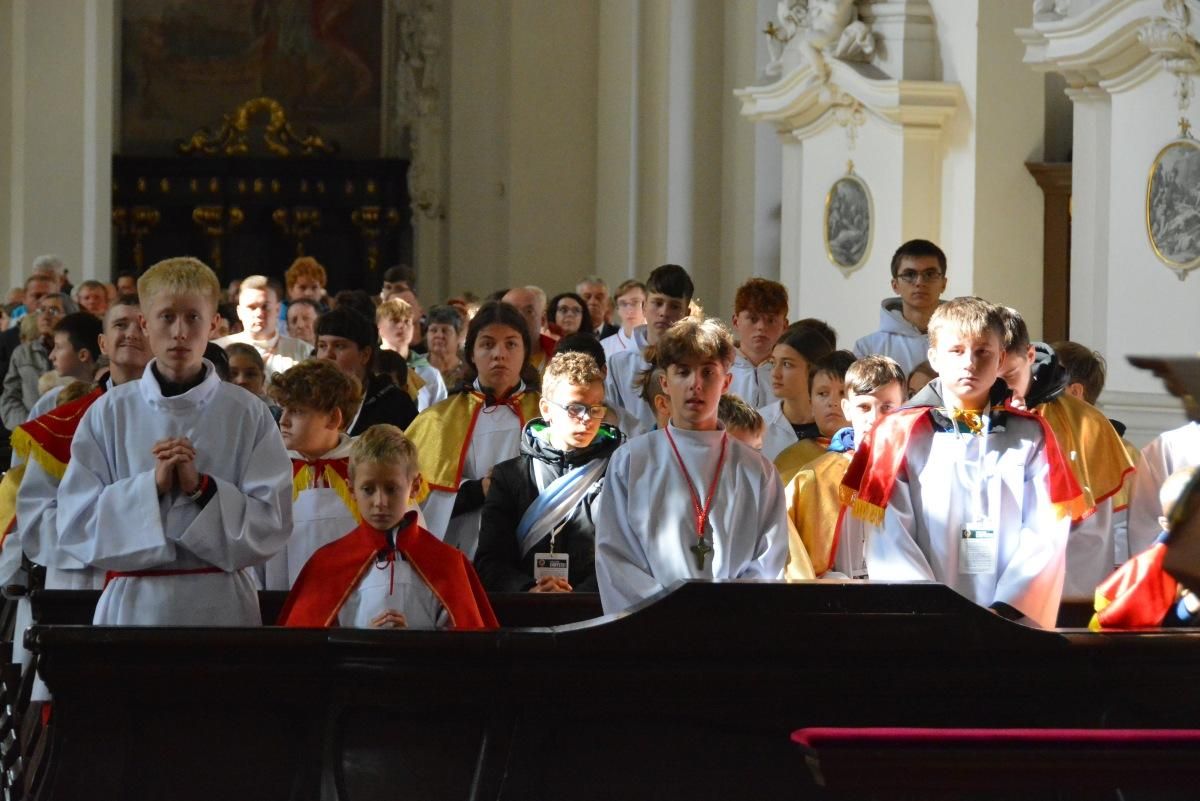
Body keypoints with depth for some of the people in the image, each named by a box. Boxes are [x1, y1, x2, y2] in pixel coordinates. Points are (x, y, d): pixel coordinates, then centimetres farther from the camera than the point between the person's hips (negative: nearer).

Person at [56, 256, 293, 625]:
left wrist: (202, 487, -15)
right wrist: (152, 485, -13)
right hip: (132, 605, 0)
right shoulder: (110, 412, 3)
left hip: (221, 607, 0)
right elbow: (76, 523, -2)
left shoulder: (248, 415, 1)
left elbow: (271, 525, -3)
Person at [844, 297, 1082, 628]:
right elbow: (887, 538, -1)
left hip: (1014, 622, 1)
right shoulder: (899, 433, 6)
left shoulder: (1031, 436, 10)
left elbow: (1046, 534, 2)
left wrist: (1007, 609, -11)